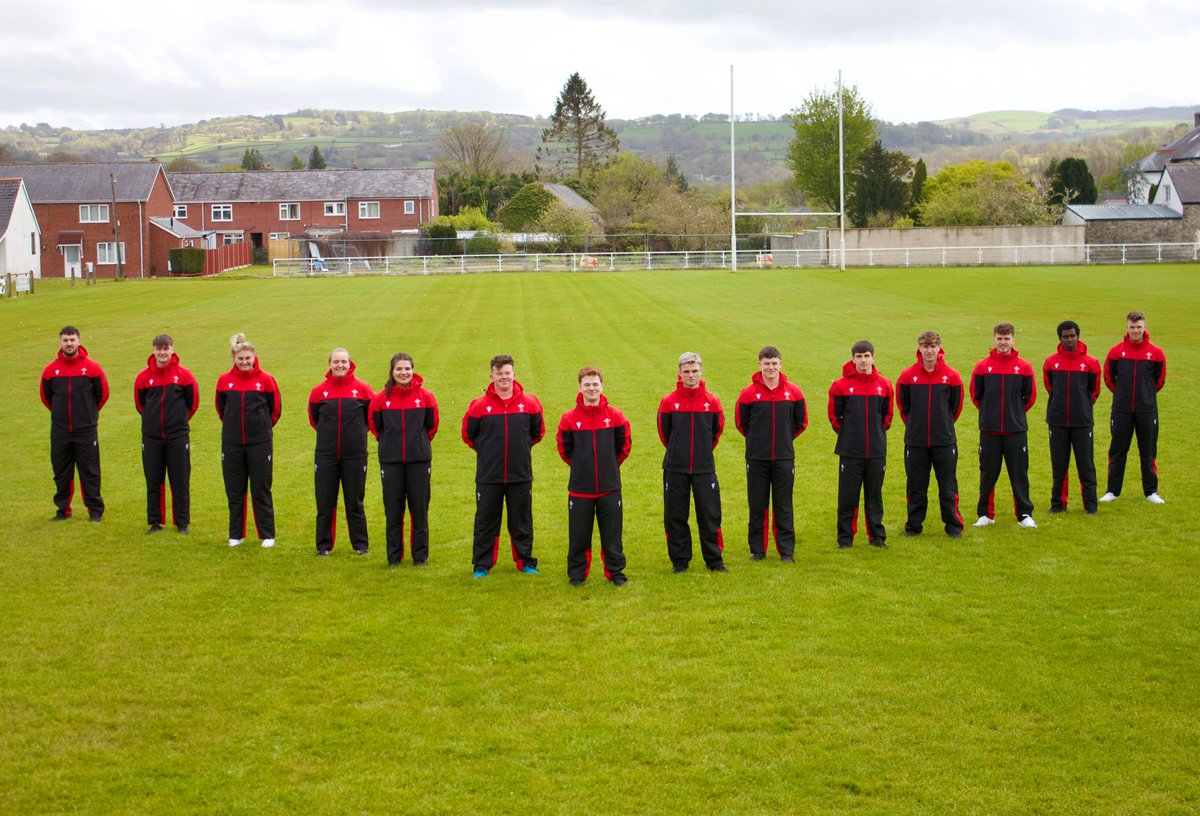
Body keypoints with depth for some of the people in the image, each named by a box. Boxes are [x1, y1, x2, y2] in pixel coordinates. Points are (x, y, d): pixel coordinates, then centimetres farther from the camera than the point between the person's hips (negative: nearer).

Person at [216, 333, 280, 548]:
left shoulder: (265, 379, -5)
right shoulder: (224, 380, 0)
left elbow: (275, 408, 5)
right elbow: (220, 408, 13)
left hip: (260, 442, -2)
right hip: (232, 443, 2)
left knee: (261, 490, 3)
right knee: (234, 491, 8)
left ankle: (267, 535, 10)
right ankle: (236, 535, 18)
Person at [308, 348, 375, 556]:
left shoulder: (361, 388, -2)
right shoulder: (319, 390, 0)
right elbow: (313, 418, 14)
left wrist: (358, 431, 7)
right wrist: (328, 433, 10)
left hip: (355, 454, -1)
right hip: (326, 455, 1)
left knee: (355, 502, 6)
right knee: (325, 502, 5)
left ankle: (360, 544, 16)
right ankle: (323, 545, 15)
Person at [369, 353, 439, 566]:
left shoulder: (425, 396, -2)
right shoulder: (381, 398, -2)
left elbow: (432, 425, 9)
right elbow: (375, 425, 12)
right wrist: (389, 443, 11)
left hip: (419, 460, 0)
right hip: (390, 461, 1)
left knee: (419, 509, 3)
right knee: (393, 510, 5)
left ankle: (420, 556, 12)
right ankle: (394, 555, 14)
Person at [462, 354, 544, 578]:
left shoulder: (529, 403, 0)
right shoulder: (479, 405, -4)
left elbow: (538, 432, 14)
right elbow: (468, 434, 9)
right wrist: (486, 450, 9)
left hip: (521, 475, 1)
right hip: (488, 476, -1)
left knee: (521, 521, 9)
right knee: (485, 522, 5)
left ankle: (525, 562, 21)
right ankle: (482, 565, 13)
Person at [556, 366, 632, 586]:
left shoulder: (615, 416, -2)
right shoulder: (570, 418, -3)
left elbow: (624, 445, 10)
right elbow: (564, 448, 9)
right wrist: (580, 465, 10)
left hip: (609, 486, 0)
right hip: (580, 487, 0)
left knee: (612, 535, 6)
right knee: (578, 535, 6)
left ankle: (615, 572, 17)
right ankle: (576, 574, 17)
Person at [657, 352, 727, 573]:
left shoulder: (712, 401, 0)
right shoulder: (669, 401, -2)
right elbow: (664, 432, 9)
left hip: (704, 468, 0)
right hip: (675, 469, 0)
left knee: (710, 516, 2)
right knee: (675, 517, 4)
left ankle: (714, 560, 13)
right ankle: (680, 561, 15)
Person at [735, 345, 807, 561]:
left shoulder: (793, 392, 1)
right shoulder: (748, 393, -2)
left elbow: (801, 422, 12)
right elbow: (741, 423, 9)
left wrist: (785, 438, 10)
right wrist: (756, 440, 9)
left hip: (784, 458, 0)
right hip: (756, 459, 0)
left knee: (783, 507, 4)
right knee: (757, 507, 5)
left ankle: (787, 551, 10)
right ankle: (757, 550, 14)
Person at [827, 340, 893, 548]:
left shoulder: (883, 384, 4)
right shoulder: (841, 385, -4)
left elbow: (887, 415, 15)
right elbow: (834, 415, 4)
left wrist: (878, 432, 10)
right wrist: (846, 433, 4)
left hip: (877, 451, 2)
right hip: (850, 452, -2)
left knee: (874, 496, 9)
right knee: (847, 497, 2)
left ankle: (877, 537, 18)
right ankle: (845, 537, 10)